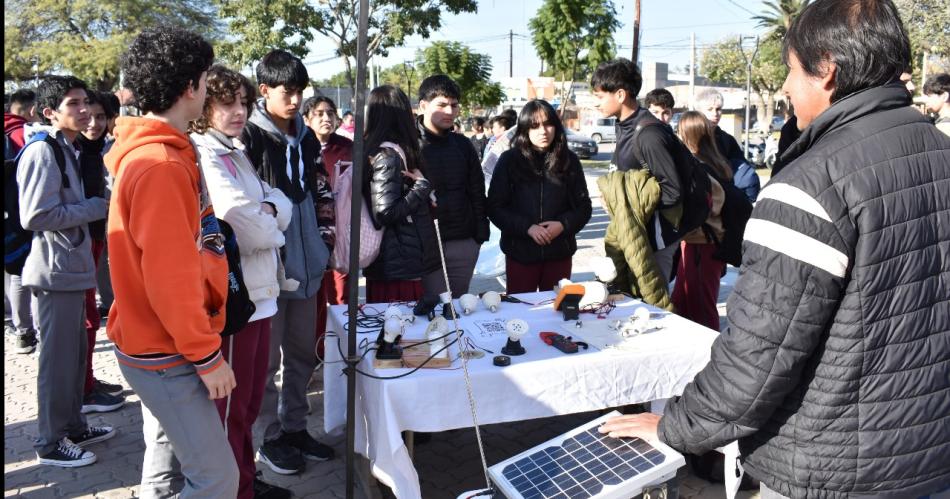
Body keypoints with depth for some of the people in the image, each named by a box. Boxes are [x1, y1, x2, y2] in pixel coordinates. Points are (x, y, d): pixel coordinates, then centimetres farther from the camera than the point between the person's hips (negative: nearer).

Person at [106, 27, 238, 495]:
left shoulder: (151, 152, 10)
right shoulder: (160, 164, -22)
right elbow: (170, 275, -25)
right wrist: (206, 354, -17)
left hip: (161, 343, 10)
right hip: (166, 353, -10)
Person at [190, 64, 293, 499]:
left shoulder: (234, 152, 15)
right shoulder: (204, 157, -15)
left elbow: (279, 202, 11)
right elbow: (241, 224, -27)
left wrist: (268, 210, -11)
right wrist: (271, 230, -6)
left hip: (256, 293, 10)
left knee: (248, 402, 21)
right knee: (229, 408, 5)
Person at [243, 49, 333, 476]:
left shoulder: (306, 137, 12)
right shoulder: (248, 137, -9)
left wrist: (325, 237, 12)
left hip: (305, 263, 7)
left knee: (302, 353, 15)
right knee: (267, 357, 6)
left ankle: (295, 426, 30)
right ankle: (269, 437, 21)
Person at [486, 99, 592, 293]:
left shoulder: (569, 160, 3)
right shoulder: (509, 160, -2)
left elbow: (583, 206, 7)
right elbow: (495, 207, -4)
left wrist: (563, 225, -12)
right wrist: (527, 227, -15)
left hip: (560, 252, 2)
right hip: (520, 252, -1)